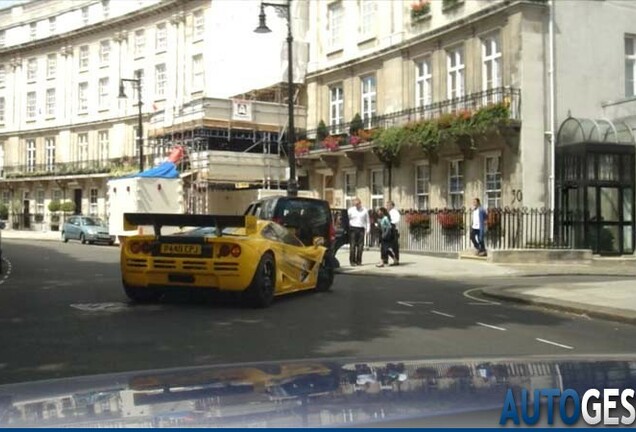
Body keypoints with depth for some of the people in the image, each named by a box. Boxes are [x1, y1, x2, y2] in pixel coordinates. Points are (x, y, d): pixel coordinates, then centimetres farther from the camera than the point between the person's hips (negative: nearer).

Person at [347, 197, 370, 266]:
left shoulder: (364, 210, 9)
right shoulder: (350, 210, 5)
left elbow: (367, 221, 13)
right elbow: (347, 220, 7)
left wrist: (367, 229, 4)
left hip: (361, 229, 2)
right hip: (353, 229, -2)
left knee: (360, 246, 1)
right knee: (352, 245, -5)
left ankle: (358, 261, 9)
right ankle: (352, 261, -2)